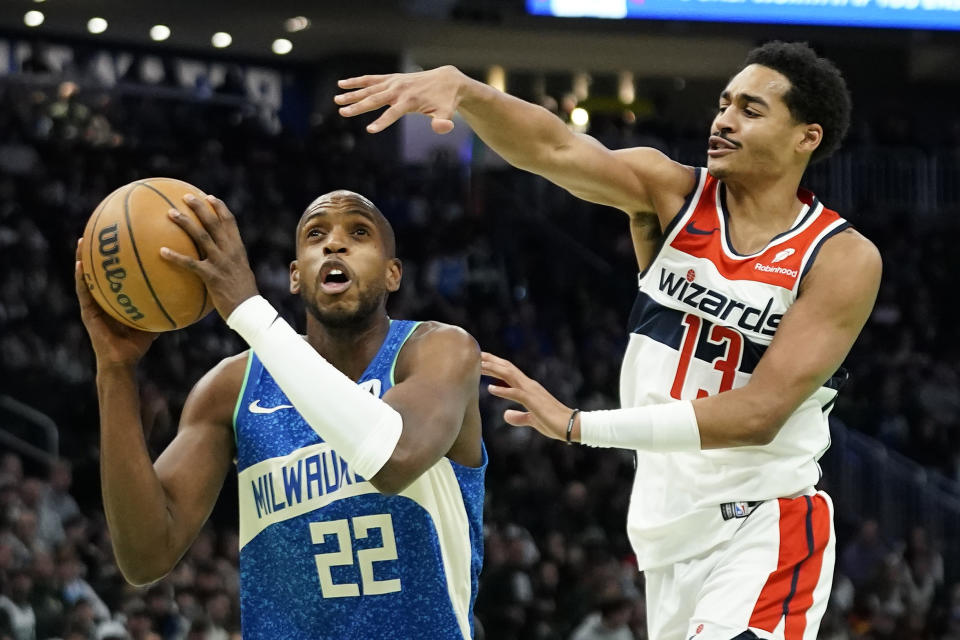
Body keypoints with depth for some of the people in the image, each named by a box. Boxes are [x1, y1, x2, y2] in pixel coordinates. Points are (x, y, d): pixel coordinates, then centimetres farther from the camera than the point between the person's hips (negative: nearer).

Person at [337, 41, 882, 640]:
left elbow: (759, 413, -19)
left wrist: (580, 425, -25)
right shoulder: (672, 195, 0)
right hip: (669, 536, 5)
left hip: (762, 529, -5)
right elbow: (554, 149, -17)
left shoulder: (845, 259, -11)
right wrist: (459, 88, -38)